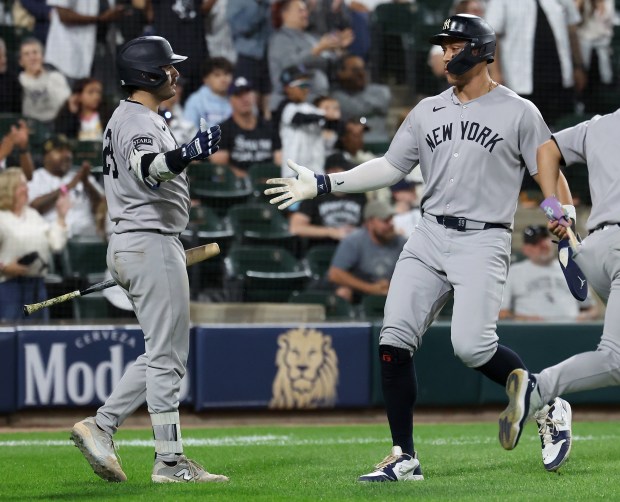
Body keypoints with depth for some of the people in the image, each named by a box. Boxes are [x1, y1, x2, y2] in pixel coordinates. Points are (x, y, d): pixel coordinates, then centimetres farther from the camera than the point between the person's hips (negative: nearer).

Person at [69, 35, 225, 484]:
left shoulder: (129, 118, 17)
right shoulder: (139, 122, -16)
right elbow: (148, 169, -37)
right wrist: (188, 154, -53)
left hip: (130, 242, 10)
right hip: (151, 242, -10)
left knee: (166, 354, 13)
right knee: (166, 355, -7)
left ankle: (100, 426, 8)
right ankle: (171, 461, -6)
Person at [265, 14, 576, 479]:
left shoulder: (518, 112, 0)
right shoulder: (428, 111, 13)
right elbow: (391, 168, 14)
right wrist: (323, 184, 5)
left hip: (483, 240, -5)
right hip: (429, 236, 5)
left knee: (472, 345, -20)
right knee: (394, 339, -7)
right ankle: (404, 458, -1)